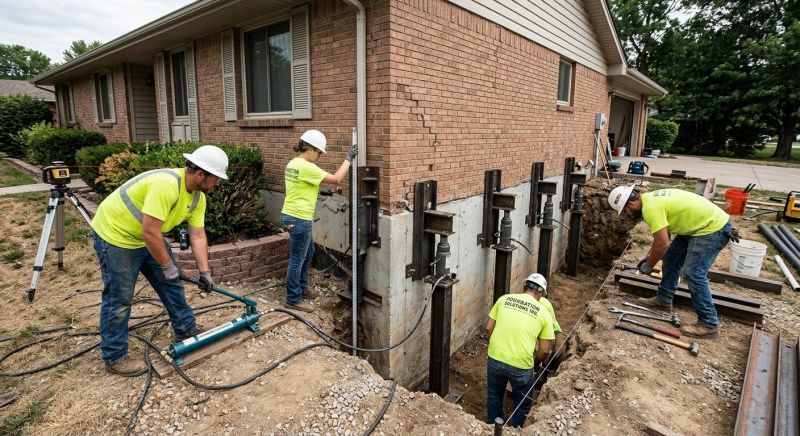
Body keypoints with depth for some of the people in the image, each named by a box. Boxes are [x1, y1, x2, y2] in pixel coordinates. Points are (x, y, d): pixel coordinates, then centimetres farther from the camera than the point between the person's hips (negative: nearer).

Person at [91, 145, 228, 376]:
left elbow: (198, 236, -3)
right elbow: (150, 232, -35)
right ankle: (114, 358, 14)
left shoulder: (198, 197, -6)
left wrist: (204, 271, -7)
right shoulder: (166, 184, -35)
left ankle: (186, 329, 30)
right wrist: (167, 266, -23)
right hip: (115, 235, -9)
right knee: (119, 299, -1)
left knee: (171, 283, 14)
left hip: (148, 235, 9)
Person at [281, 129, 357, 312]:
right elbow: (336, 179, -18)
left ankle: (301, 288, 36)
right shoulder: (306, 167, -20)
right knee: (297, 259, 1)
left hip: (292, 215, 10)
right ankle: (293, 299, 13)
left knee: (308, 253, 22)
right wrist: (348, 158, -10)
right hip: (299, 218, -10)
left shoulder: (293, 163, 10)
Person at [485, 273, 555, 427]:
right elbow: (545, 351, 0)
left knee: (494, 396, 27)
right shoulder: (543, 313, -1)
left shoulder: (504, 299, 3)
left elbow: (489, 327, 6)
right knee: (522, 403, 24)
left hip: (495, 359, 2)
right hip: (521, 365, -2)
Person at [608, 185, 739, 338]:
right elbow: (662, 235, 16)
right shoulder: (650, 199, 6)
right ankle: (663, 299, 27)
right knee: (671, 258, 15)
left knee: (693, 273, -12)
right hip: (699, 224, 11)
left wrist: (649, 265, -9)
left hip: (714, 227, -11)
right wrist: (649, 256, 16)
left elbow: (662, 244, -24)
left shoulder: (650, 207, -25)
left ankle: (708, 324, -2)